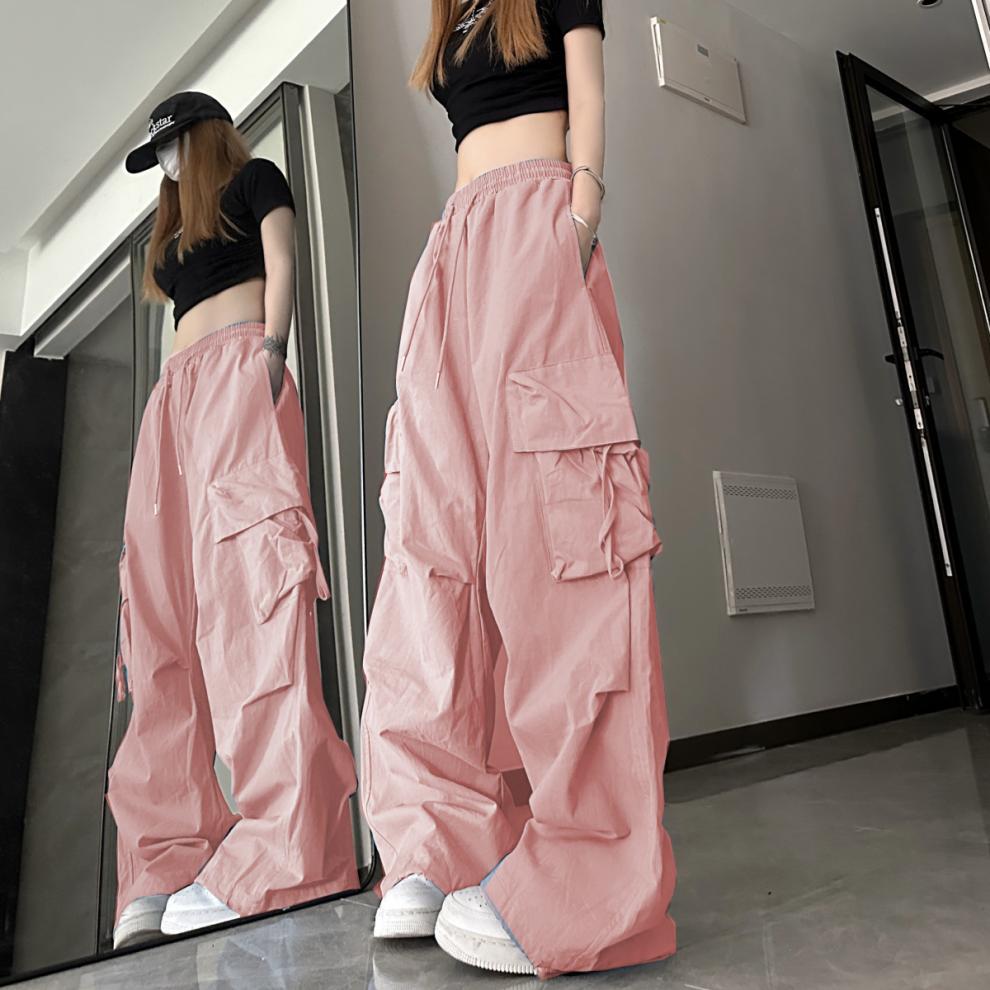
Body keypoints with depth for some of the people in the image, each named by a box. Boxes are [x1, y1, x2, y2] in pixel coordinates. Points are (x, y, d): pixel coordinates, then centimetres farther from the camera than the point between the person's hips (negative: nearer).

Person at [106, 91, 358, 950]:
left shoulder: (256, 179, 19)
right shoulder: (175, 231, 38)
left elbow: (281, 269, 2)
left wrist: (270, 354, -14)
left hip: (238, 369, -7)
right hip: (175, 395, 8)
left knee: (247, 582, -26)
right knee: (164, 607, -9)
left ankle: (276, 853, -31)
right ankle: (168, 861, -12)